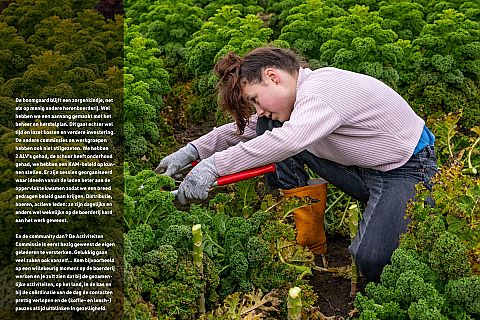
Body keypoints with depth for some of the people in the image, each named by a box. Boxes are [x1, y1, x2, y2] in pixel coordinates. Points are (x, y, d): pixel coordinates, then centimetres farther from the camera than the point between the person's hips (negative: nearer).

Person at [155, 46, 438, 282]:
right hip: (361, 167, 8)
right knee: (269, 129, -4)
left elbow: (289, 141, -45)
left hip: (408, 169, -8)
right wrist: (191, 151, -2)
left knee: (370, 264, -28)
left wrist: (213, 165, -44)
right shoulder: (297, 96, 2)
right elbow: (243, 128, 9)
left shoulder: (321, 89, -28)